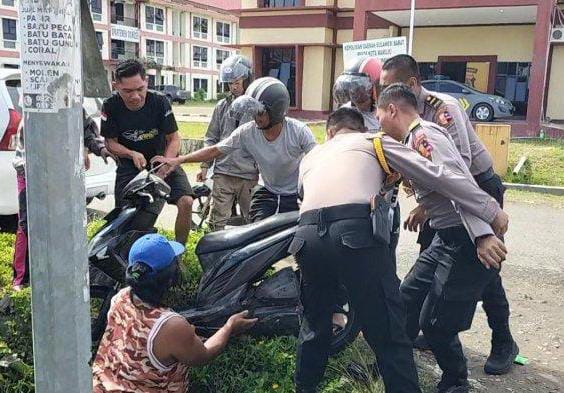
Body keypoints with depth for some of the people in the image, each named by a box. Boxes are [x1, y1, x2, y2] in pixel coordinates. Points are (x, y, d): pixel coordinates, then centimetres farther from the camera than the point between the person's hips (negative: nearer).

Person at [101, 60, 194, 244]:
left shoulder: (159, 101, -16)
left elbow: (174, 138, -11)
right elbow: (110, 142, -4)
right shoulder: (111, 106, -13)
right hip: (129, 165, 1)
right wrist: (133, 154, -23)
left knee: (186, 202, -19)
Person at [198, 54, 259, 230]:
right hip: (223, 173, 2)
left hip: (250, 175, -2)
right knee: (218, 219, 3)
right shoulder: (222, 106, 10)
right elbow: (212, 139, 14)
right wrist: (205, 166, 8)